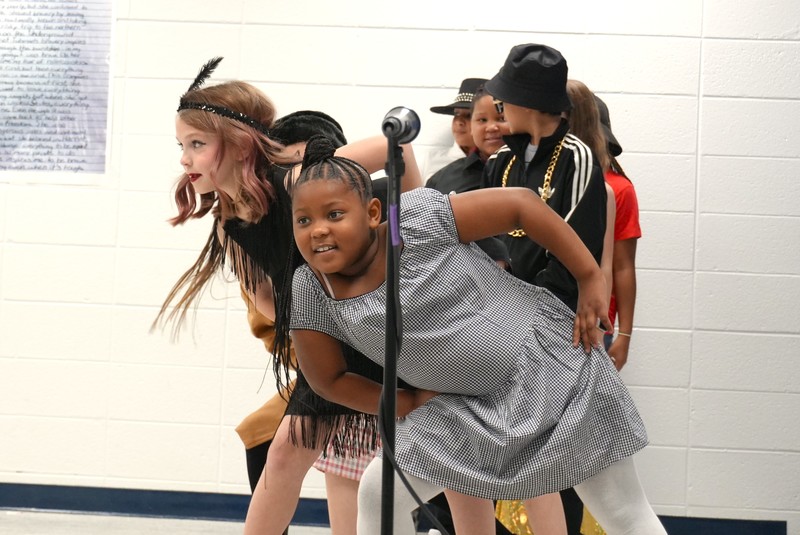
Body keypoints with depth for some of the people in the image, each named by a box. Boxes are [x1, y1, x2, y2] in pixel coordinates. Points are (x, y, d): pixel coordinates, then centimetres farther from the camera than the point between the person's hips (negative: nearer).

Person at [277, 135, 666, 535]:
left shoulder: (418, 219, -22)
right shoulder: (310, 291, -9)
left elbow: (521, 203, -18)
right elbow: (328, 379, 3)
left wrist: (591, 280, -17)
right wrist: (411, 405, -5)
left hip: (546, 362, -4)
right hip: (462, 406, 5)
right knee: (378, 493, -4)